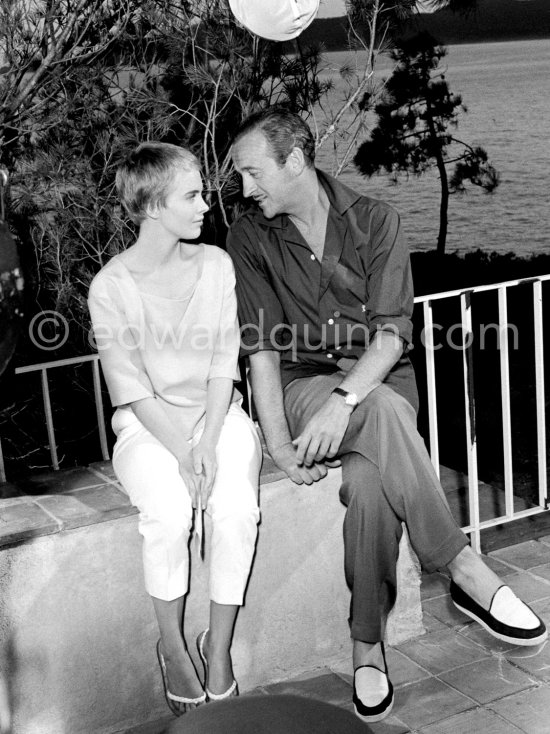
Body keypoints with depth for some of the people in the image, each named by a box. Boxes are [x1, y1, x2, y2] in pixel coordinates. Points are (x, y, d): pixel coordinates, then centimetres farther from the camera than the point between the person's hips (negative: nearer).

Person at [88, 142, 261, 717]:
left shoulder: (215, 264, 1)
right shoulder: (111, 286, -9)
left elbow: (223, 366, -2)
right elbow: (133, 388, -10)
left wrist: (208, 443, -15)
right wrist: (182, 452, -22)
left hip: (217, 415, 2)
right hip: (149, 427, -2)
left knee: (236, 508, -27)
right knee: (169, 513, -31)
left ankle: (220, 645, -9)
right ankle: (172, 645, -8)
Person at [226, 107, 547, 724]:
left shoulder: (374, 221, -1)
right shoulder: (250, 238, 2)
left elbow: (392, 334, -10)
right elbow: (262, 348, -4)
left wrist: (343, 399, -27)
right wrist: (278, 442, -16)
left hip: (379, 380, 1)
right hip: (302, 385, 0)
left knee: (367, 479, -35)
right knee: (384, 412, -36)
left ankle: (367, 645, -22)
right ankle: (467, 574, -30)